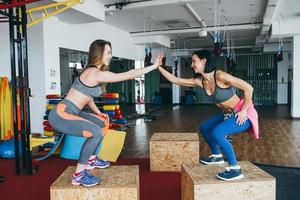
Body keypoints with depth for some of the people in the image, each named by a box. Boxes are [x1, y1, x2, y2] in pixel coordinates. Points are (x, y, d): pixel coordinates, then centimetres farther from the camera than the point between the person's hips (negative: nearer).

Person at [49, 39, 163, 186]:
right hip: (61, 115, -11)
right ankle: (78, 175, -12)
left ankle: (91, 160, 32)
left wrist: (98, 113, 16)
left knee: (101, 122, 22)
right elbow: (130, 75, -18)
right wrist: (154, 66, -11)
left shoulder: (91, 71, 11)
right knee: (96, 133, -27)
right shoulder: (97, 73, -20)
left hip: (69, 112, 11)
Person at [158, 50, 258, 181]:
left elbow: (248, 88, -23)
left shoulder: (220, 76, -25)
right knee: (204, 128, 18)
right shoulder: (200, 81, -2)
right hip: (229, 115, 9)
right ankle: (217, 156, 36)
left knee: (216, 133, -27)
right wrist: (159, 67, -2)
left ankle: (235, 170, -15)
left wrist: (243, 111, -20)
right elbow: (175, 80, 2)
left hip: (243, 114, -9)